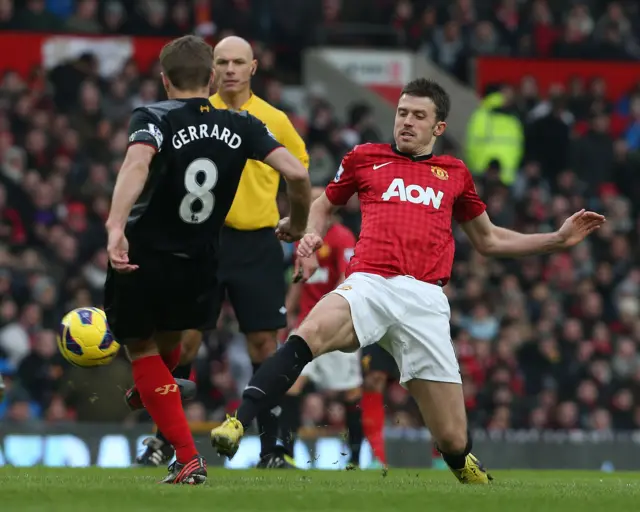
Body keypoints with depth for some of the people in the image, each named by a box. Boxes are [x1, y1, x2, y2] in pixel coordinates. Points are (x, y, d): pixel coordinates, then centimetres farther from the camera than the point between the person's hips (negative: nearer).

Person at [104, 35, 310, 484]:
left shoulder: (154, 118, -10)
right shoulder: (241, 126, 0)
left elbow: (137, 164, -32)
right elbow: (297, 173, -9)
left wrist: (116, 224, -45)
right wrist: (298, 224, 12)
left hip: (142, 258, -3)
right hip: (200, 266, 3)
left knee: (142, 350, 14)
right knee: (169, 341, 30)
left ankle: (188, 459, 3)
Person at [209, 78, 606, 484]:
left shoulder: (455, 174, 23)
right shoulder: (365, 158, 19)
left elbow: (489, 241, 33)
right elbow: (324, 206, 33)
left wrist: (559, 238, 27)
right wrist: (313, 234, 10)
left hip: (425, 299, 1)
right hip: (370, 283, -1)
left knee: (454, 440, -3)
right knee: (310, 335, -38)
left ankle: (466, 468, 33)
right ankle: (238, 424, -40)